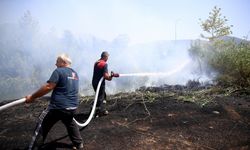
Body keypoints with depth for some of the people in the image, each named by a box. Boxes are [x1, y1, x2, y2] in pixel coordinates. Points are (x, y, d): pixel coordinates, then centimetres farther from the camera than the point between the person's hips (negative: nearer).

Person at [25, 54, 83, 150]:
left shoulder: (58, 71, -9)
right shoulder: (75, 74, 14)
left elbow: (48, 87, -18)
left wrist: (32, 97, -11)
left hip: (59, 107, -7)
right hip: (72, 107, 7)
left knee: (44, 127, 13)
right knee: (70, 123, 29)